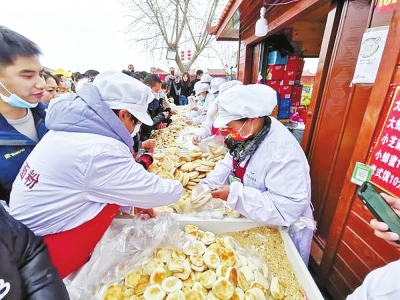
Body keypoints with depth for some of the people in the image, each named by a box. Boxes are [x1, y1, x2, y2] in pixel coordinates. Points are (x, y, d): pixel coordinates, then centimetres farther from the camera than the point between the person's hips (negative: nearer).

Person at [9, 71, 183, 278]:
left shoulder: (70, 128, -3)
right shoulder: (100, 151, -29)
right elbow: (159, 192, -20)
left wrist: (132, 201, 3)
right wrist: (179, 187, -1)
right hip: (45, 253, -7)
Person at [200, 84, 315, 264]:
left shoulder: (283, 152, -35)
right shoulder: (249, 133, -9)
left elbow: (287, 207, -36)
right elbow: (230, 163, 0)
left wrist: (234, 194, -36)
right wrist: (207, 185, -14)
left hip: (282, 232, -7)